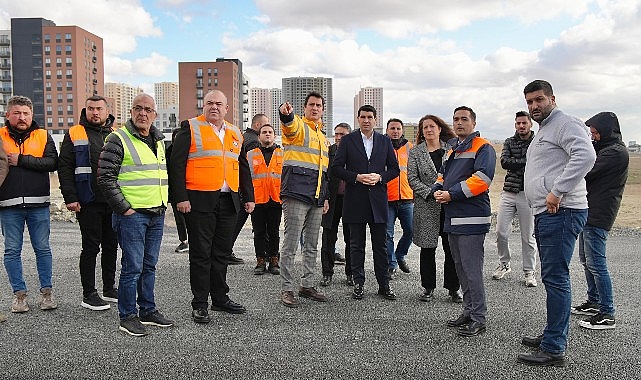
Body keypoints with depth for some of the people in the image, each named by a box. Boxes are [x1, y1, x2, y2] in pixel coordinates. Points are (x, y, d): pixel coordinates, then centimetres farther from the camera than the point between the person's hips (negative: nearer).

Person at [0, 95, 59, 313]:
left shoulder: (43, 136, 6)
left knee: (42, 248, 6)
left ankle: (47, 291, 17)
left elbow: (52, 163, -8)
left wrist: (21, 160, -13)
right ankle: (19, 293, 18)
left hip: (38, 204, 0)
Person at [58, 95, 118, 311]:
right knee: (91, 247, 0)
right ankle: (88, 294, 11)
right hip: (88, 202, -4)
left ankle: (109, 289, 25)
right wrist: (70, 198, -11)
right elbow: (64, 168, -2)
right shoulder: (74, 135, 2)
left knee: (111, 245, 12)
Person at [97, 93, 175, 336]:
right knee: (132, 266, -2)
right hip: (131, 214, -7)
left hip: (157, 215, 7)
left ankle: (148, 311, 25)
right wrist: (124, 208, -13)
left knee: (149, 265, 14)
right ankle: (127, 316, 10)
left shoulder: (158, 142, 16)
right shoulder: (118, 139, -6)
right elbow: (105, 178, -11)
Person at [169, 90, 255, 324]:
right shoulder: (191, 128, 0)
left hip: (228, 201, 5)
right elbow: (177, 164, -6)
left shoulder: (235, 133, 16)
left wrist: (248, 197, 14)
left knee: (222, 252, 13)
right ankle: (199, 305, 10)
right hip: (200, 201, -5)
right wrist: (181, 197, -14)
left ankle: (220, 298, 25)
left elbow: (243, 167, 21)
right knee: (201, 253, 1)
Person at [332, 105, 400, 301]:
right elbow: (336, 168, 0)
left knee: (380, 245, 6)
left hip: (378, 200, 2)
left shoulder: (385, 141, 10)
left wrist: (380, 177, -8)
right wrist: (357, 177, -13)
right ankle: (358, 284, 16)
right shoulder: (348, 140, 4)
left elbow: (395, 169, 11)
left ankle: (384, 285, 16)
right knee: (356, 245, 6)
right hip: (355, 201, -1)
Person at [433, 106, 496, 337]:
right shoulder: (453, 149, 21)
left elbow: (481, 180, -19)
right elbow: (443, 175, 26)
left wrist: (451, 194, -17)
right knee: (461, 268, 15)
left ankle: (478, 319, 2)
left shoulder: (483, 148, -7)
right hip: (453, 218, 9)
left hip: (471, 219, -9)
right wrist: (437, 190, 4)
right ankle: (468, 311, 26)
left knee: (472, 269, -7)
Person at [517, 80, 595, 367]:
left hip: (561, 212, -11)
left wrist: (557, 191, -26)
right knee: (553, 278, 15)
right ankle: (552, 335, 26)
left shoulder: (565, 124, -8)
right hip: (546, 214, 11)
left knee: (555, 278, -9)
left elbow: (586, 155, -25)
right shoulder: (543, 130, 25)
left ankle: (554, 350, -4)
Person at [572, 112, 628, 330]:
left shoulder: (616, 152, -14)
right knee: (586, 261, 17)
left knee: (596, 264, -7)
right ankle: (593, 303, 29)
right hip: (589, 213, 10)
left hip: (598, 216, -10)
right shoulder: (603, 149, 18)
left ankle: (607, 315, 0)